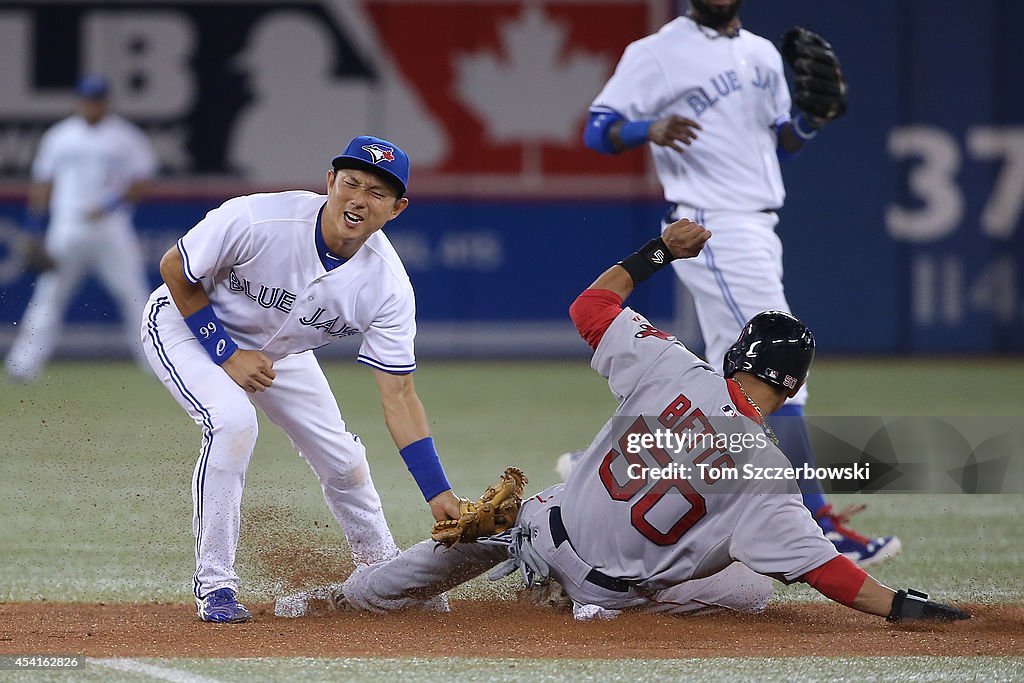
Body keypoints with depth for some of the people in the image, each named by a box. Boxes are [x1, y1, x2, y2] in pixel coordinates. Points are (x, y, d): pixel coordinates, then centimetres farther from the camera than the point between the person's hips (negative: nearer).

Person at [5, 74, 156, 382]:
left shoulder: (125, 137, 4)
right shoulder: (59, 137, 10)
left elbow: (140, 184, 1)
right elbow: (41, 185, 12)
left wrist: (110, 206, -15)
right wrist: (35, 232, 5)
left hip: (111, 231, -1)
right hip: (66, 230, 1)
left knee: (134, 294, -5)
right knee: (48, 296, -2)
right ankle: (23, 365, -2)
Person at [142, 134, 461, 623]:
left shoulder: (387, 284, -24)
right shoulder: (258, 220, -36)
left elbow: (397, 394, -21)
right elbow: (175, 269, -20)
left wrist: (438, 492, -28)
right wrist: (226, 353, -23)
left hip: (276, 349, 5)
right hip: (187, 323, -5)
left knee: (341, 458, 3)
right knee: (233, 421, -30)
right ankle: (213, 584, -17)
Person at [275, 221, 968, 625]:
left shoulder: (673, 370, -15)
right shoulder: (765, 471, -21)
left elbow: (591, 305, -4)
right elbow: (819, 564, -25)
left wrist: (658, 251, 5)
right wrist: (904, 606, -23)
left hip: (550, 525, 3)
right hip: (615, 582, -3)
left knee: (469, 530, 31)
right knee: (753, 587, 14)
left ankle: (345, 596, 39)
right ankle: (605, 603, -1)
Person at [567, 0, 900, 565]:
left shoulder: (763, 54, 17)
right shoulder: (658, 54, -5)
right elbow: (598, 131, -7)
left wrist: (817, 114, 3)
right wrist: (651, 129, -28)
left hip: (760, 232, 9)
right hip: (711, 229, -9)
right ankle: (820, 528, -12)